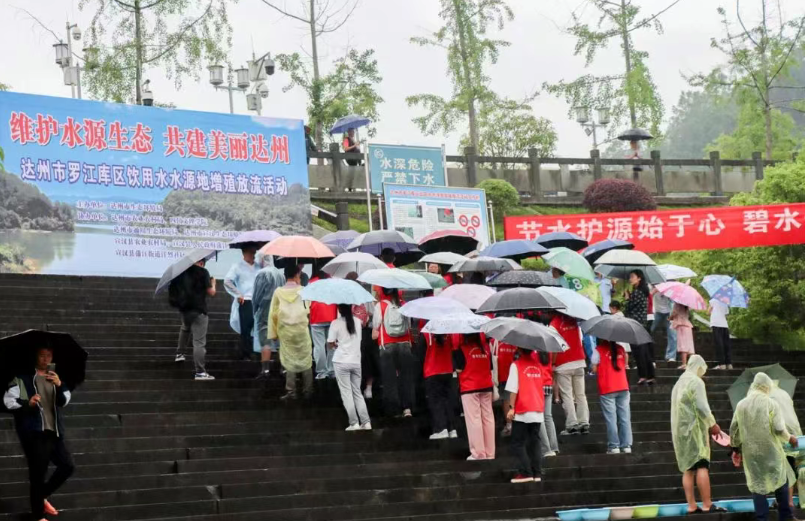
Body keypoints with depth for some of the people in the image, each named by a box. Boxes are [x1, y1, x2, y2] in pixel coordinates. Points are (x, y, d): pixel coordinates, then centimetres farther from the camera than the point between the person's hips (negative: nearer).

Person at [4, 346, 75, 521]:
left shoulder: (54, 377, 15)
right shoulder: (23, 377, -2)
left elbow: (64, 401, 4)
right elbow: (8, 400, -8)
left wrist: (59, 386, -15)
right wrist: (27, 403, -24)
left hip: (53, 432, 6)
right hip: (33, 433, -6)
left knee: (67, 465, 5)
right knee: (37, 473, -4)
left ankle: (42, 496, 23)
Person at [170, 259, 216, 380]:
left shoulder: (180, 271, 6)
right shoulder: (203, 272, -8)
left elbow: (172, 289, 15)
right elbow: (211, 292, -7)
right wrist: (213, 283, 11)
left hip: (183, 308, 6)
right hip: (198, 310, -6)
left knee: (185, 328, 38)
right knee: (199, 342, -5)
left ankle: (180, 353, 41)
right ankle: (200, 372, -8)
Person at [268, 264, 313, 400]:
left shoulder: (278, 292, -3)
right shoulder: (302, 290, -6)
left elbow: (273, 314, -1)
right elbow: (308, 309, -1)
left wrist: (273, 332, 6)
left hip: (285, 332, 1)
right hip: (301, 330, -1)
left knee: (289, 362, 8)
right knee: (305, 360, 10)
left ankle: (291, 391, 4)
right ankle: (307, 390, 13)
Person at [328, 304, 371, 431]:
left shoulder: (336, 323, -10)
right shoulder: (357, 321, 2)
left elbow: (330, 344, -7)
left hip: (341, 362, -4)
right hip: (356, 361, 4)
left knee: (346, 393, 1)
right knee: (357, 393, 12)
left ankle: (354, 423, -4)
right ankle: (366, 422, 4)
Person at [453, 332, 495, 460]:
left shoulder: (460, 348, -8)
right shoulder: (485, 346, 5)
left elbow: (458, 368, -10)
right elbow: (491, 367, 8)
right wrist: (494, 387, 16)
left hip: (469, 388, -5)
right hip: (486, 386, 5)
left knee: (474, 420, -2)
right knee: (488, 418, 7)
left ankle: (478, 453, -3)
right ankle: (490, 453, 11)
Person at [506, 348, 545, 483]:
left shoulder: (516, 365, -10)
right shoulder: (538, 364, 7)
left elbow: (513, 389, -14)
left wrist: (511, 408, -12)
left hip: (522, 412, -5)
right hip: (538, 411, 5)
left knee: (517, 443, 2)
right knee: (534, 443, 11)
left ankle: (525, 472, -7)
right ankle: (536, 473, 9)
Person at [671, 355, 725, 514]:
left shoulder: (679, 383, 18)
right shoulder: (696, 382, -9)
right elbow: (702, 407, -15)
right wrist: (713, 425, -3)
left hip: (680, 430, 8)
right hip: (694, 429, -8)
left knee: (688, 468, 5)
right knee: (701, 466, -10)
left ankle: (691, 506, 0)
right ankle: (707, 505, -14)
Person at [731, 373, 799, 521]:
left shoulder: (741, 405, 4)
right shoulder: (771, 403, -8)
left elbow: (734, 430, 9)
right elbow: (779, 430, -14)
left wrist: (736, 448, 22)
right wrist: (790, 438, 5)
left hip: (750, 453, 3)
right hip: (771, 452, -3)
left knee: (757, 486, 6)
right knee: (781, 482, 12)